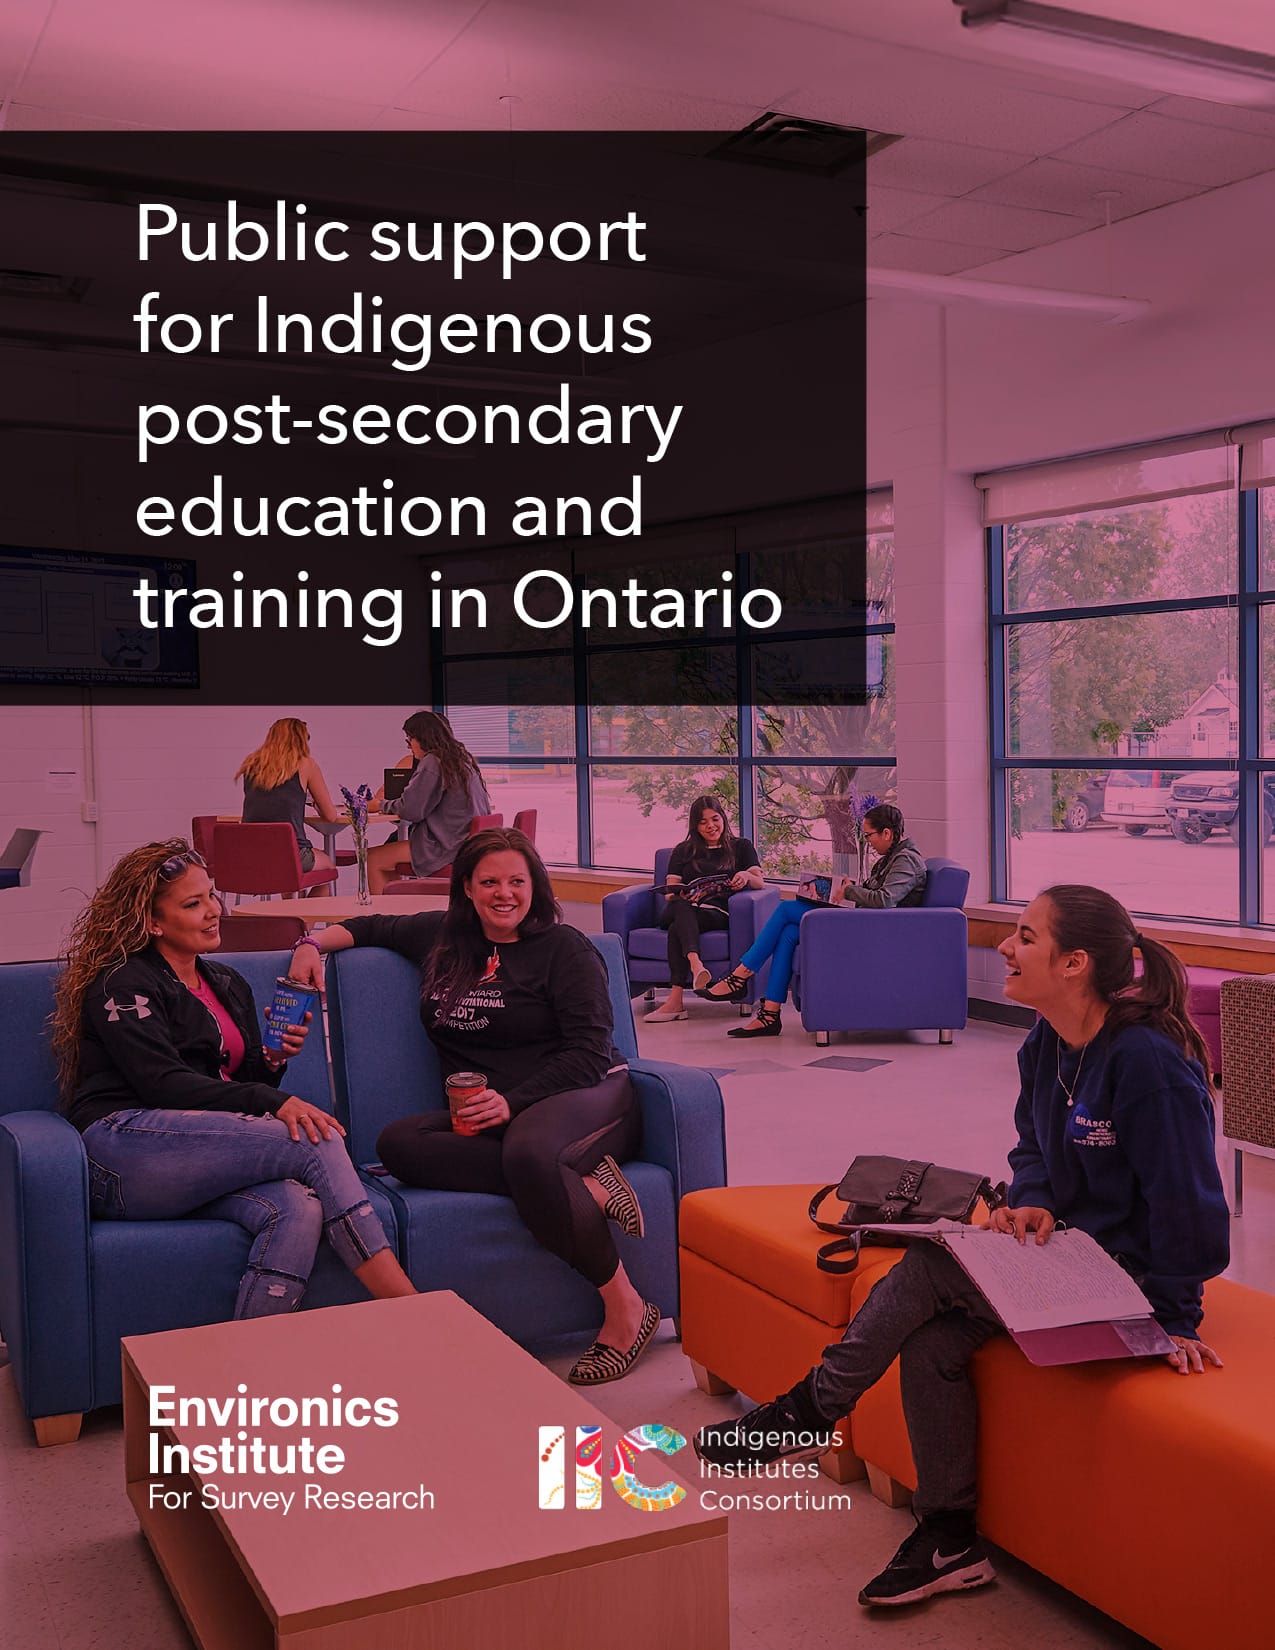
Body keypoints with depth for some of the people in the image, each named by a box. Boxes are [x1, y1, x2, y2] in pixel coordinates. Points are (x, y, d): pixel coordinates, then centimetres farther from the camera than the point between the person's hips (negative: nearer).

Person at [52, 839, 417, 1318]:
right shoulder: (124, 985, 2)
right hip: (126, 1149, -6)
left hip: (200, 1161, 7)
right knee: (318, 1144, -23)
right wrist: (273, 1102, -22)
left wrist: (273, 1060, 3)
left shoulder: (228, 985, 24)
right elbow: (164, 1083, -12)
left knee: (298, 1209, -30)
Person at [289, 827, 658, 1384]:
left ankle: (625, 1309, -28)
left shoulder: (563, 948, 1)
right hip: (484, 1117, 6)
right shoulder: (440, 937, 17)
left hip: (587, 1096, -5)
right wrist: (314, 944, 13)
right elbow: (369, 927, 34)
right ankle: (586, 1186, -29)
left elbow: (589, 1051, -7)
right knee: (398, 1142, -25)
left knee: (528, 1148, -41)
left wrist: (512, 1102, -20)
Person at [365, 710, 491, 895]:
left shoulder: (432, 762, -13)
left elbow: (411, 810, -14)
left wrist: (384, 805, 7)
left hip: (446, 848, -10)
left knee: (374, 859, -5)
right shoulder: (463, 759, 15)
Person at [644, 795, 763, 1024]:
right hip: (684, 910, 2)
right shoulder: (683, 851, 26)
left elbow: (759, 882, 8)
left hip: (719, 913, -2)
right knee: (682, 908, -39)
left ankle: (675, 1000, -50)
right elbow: (670, 892, 15)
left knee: (677, 928, -35)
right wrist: (683, 896, -11)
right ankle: (696, 964, -64)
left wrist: (746, 876, -17)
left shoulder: (741, 846, 22)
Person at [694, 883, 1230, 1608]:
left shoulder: (1149, 1060, -24)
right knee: (931, 1340, -12)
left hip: (1127, 1275, -8)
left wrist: (1176, 1320, -14)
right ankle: (950, 1539, 2)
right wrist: (1034, 1202, -6)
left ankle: (808, 1413, -4)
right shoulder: (1045, 1045, 2)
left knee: (929, 1268, -20)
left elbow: (1188, 1201, -19)